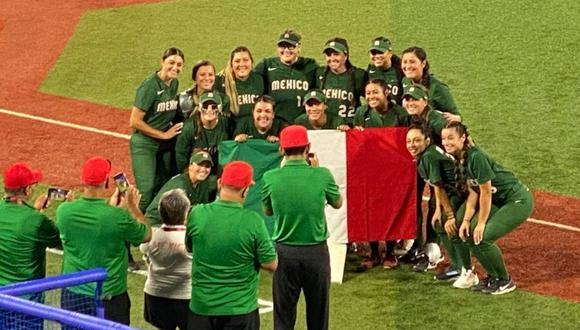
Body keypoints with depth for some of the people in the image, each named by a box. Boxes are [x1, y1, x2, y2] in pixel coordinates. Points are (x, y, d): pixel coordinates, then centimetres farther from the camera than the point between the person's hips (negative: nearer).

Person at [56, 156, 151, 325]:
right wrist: (133, 207, 13)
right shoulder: (119, 217, -21)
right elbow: (146, 235, 0)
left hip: (73, 294, 3)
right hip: (109, 297, -3)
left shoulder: (64, 211, -11)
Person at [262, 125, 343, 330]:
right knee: (318, 313, 12)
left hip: (284, 251, 0)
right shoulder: (322, 175, -11)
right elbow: (337, 203, 8)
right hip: (316, 251, 0)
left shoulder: (271, 178, -9)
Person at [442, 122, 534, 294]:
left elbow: (485, 193, -21)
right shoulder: (460, 159, 2)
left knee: (481, 237, -18)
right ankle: (493, 276, 15)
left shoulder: (476, 157, -24)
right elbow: (473, 193, 4)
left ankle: (505, 281, 2)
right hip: (499, 201, 9)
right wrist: (466, 220, -4)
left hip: (519, 201, -9)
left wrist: (481, 223, -15)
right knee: (468, 233, 0)